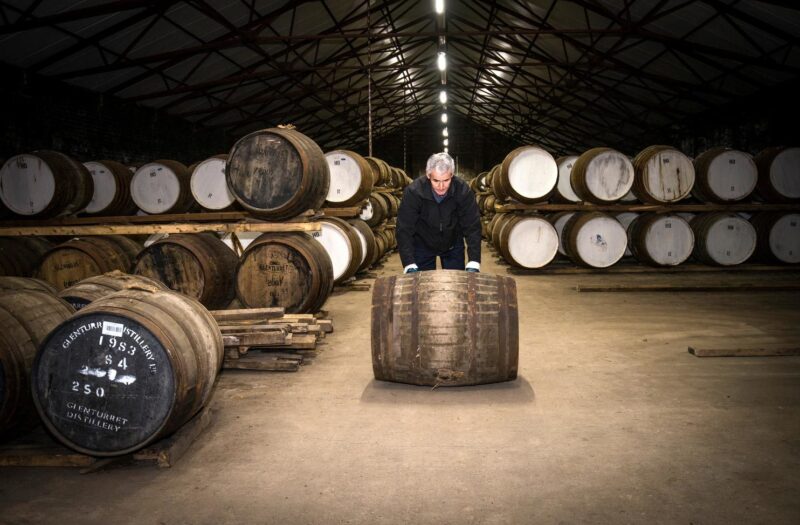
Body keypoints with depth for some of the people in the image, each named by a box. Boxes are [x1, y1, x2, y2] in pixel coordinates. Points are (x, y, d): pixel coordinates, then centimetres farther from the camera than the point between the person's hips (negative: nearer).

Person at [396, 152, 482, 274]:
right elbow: (404, 230, -26)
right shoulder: (413, 192, -27)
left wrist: (473, 264, -32)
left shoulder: (463, 191, -24)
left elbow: (472, 227, -22)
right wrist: (410, 266, -35)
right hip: (423, 244, -1)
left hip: (453, 245, 1)